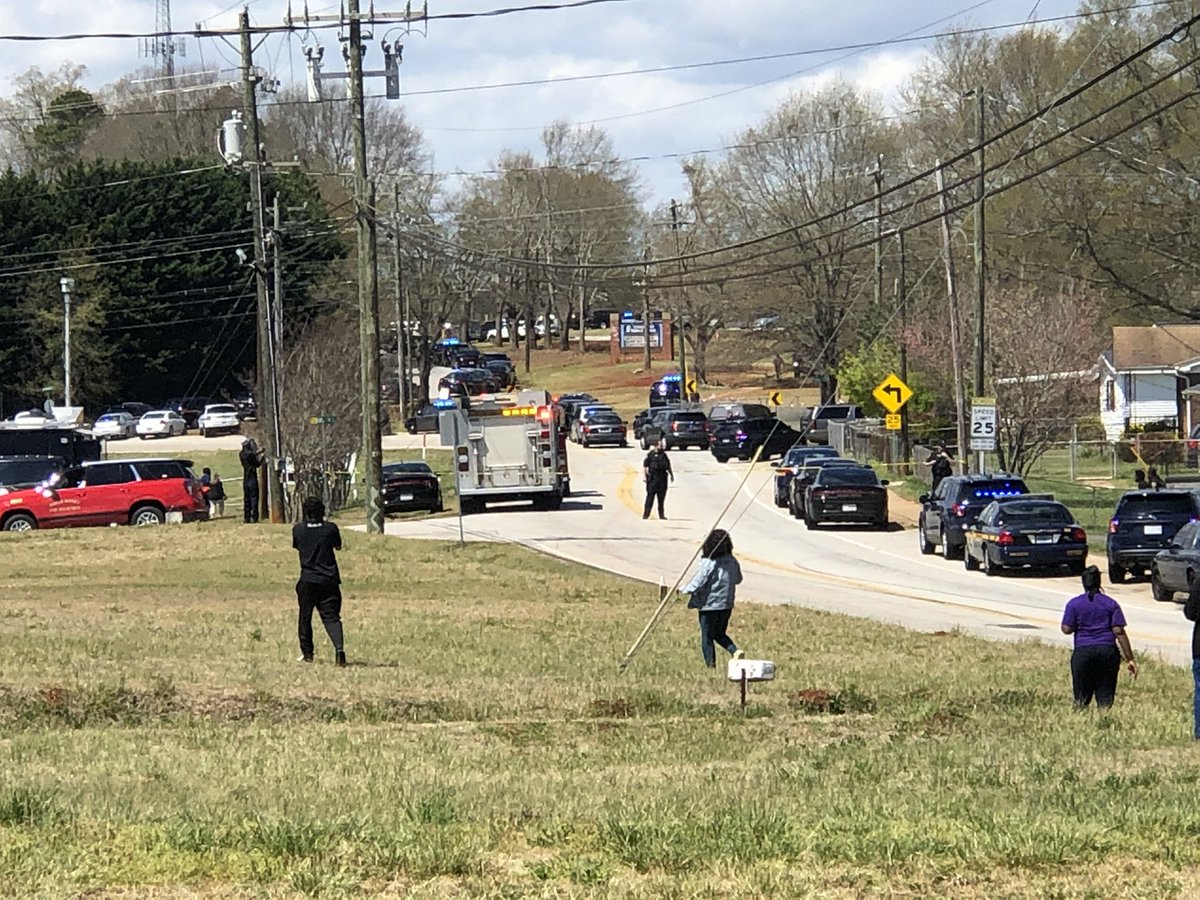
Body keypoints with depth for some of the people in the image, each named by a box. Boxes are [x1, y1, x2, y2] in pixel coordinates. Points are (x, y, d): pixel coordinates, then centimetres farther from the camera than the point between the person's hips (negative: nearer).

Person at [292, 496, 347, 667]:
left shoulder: (298, 529, -4)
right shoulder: (331, 528, -4)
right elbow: (338, 546, 14)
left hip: (307, 581, 0)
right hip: (329, 580, 0)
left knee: (305, 617, 15)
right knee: (331, 617, -2)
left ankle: (307, 654, 20)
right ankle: (339, 647, -25)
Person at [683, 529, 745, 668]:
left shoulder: (709, 564, -19)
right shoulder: (732, 562, 0)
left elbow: (697, 584, -18)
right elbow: (738, 579, 15)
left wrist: (684, 590, -2)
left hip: (709, 605, -6)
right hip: (726, 604, 6)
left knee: (707, 638, 6)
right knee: (720, 634, 23)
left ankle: (711, 666, 7)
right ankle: (735, 651, 1)